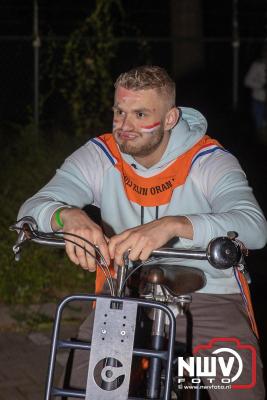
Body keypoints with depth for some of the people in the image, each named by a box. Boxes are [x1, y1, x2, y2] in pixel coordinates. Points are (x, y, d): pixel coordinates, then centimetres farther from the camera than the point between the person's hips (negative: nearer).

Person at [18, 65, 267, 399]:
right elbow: (31, 209, -14)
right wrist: (68, 215, -40)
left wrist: (172, 225, -48)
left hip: (208, 295, -2)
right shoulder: (99, 156, -4)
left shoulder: (211, 162, -13)